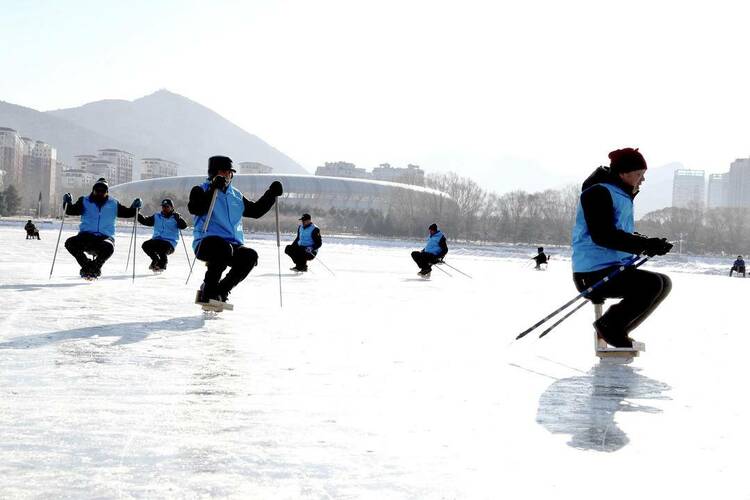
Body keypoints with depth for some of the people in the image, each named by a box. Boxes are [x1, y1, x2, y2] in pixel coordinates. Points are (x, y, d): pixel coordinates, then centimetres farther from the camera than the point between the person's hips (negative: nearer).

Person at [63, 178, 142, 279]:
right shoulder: (85, 202, 12)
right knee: (70, 243, -27)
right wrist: (67, 203, -18)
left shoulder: (113, 204, 15)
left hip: (105, 237, -1)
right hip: (86, 236, 1)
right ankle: (86, 265, -2)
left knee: (109, 247, -36)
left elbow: (127, 213, 16)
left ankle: (94, 267, -5)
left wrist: (134, 207, -4)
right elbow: (72, 211, 2)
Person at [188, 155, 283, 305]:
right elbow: (194, 209, -14)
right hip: (207, 242, -5)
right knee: (224, 248, -38)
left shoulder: (236, 195, 24)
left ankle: (220, 292, -10)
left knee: (250, 256, -25)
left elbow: (255, 211, 28)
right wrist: (213, 190, -22)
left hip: (233, 244, 5)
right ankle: (207, 292, -21)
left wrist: (271, 194, 17)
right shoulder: (201, 190, 6)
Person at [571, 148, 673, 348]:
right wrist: (645, 245, -25)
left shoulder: (621, 196, 20)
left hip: (615, 269, 11)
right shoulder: (598, 193, -13)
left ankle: (614, 330, 10)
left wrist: (648, 243, 6)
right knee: (654, 285, -23)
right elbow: (603, 235, -24)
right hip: (595, 275, -11)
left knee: (664, 283, 10)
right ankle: (610, 326, -8)